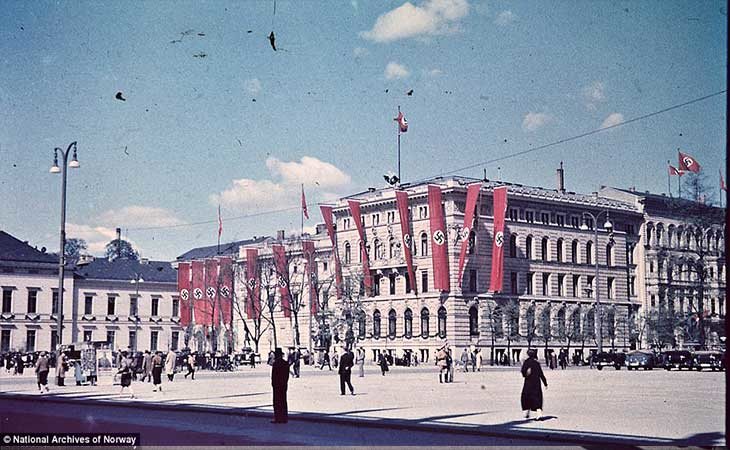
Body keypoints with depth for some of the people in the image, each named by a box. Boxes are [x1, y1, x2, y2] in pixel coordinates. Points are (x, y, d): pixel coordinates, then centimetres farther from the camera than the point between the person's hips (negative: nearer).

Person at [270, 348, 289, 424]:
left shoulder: (275, 363, -14)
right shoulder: (286, 363, 9)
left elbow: (274, 375, -15)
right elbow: (287, 375, 12)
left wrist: (273, 384, -7)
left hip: (277, 384, -7)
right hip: (284, 385, 7)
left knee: (277, 401, -4)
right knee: (283, 401, 11)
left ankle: (278, 418, -5)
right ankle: (284, 418, 13)